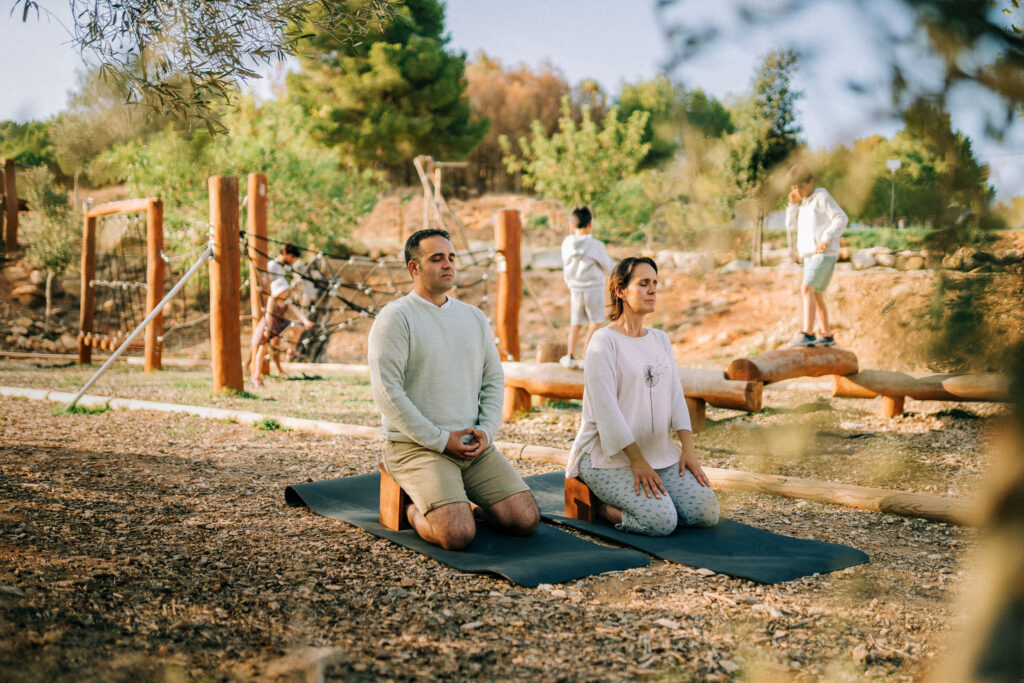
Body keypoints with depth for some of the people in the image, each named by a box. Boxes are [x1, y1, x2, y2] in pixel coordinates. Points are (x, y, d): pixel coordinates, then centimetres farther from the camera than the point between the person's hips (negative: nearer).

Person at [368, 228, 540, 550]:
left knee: (527, 520, -8)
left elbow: (494, 379, 15)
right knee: (458, 534, -25)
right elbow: (387, 393, -14)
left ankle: (464, 500, 18)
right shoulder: (395, 317, -7)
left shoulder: (474, 316, 14)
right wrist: (441, 440, -15)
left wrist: (487, 431, -3)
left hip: (474, 446, 6)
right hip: (416, 446, -6)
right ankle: (415, 510, 7)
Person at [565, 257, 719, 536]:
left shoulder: (660, 340, 15)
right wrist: (637, 461, -19)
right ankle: (604, 509, 3)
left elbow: (675, 396, 11)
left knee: (707, 512, -10)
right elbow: (606, 409, -16)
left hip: (660, 451, 7)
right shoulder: (604, 341, -9)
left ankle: (619, 506, 9)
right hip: (610, 454, -7)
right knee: (661, 520, -25)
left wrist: (688, 448, -2)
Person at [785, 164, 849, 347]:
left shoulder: (822, 196, -4)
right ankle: (827, 336, 22)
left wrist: (826, 239, -25)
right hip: (809, 256, 9)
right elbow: (791, 227, 17)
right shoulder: (804, 203, 21)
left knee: (807, 290, -21)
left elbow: (841, 219, -14)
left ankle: (807, 335, -29)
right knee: (816, 296, 13)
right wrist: (793, 204, 7)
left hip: (824, 254, -9)